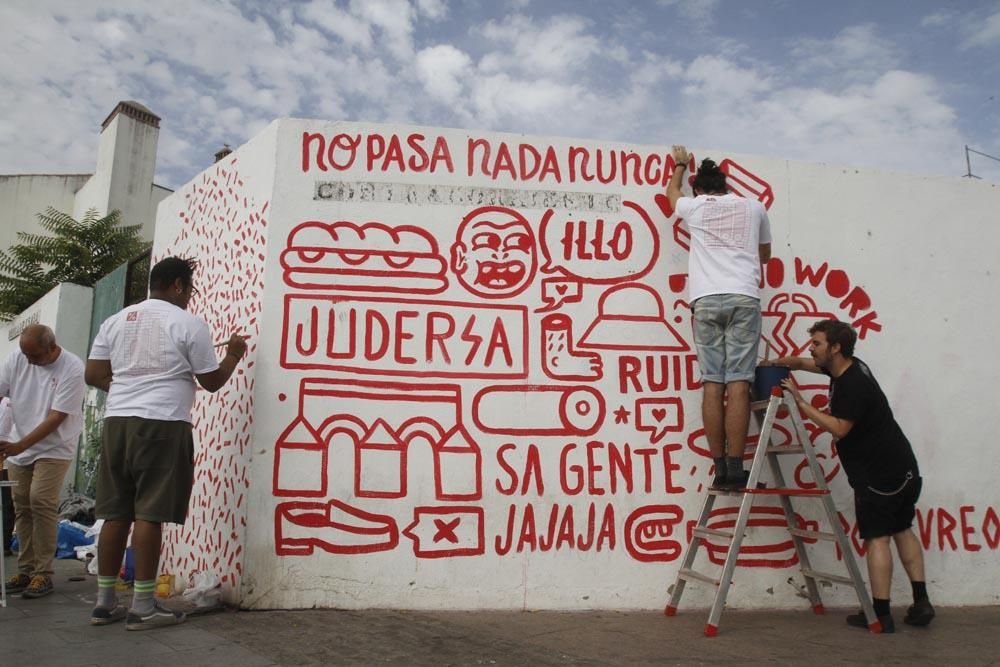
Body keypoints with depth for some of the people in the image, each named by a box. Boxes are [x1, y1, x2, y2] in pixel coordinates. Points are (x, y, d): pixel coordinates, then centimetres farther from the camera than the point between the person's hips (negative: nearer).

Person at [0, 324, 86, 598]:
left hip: (54, 448, -5)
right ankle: (26, 570, 17)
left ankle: (43, 573, -6)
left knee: (41, 501, -14)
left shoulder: (72, 368, -19)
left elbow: (57, 417, -20)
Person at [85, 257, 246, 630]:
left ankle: (105, 602, 16)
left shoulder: (116, 320, 13)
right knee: (149, 514, -4)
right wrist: (234, 354, 19)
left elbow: (94, 375, 12)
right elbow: (212, 382, 2)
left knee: (115, 513, 10)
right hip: (162, 425, -6)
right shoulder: (188, 323, -3)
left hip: (117, 421, 6)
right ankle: (142, 607, 0)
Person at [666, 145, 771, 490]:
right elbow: (765, 255, 32)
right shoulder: (753, 207, 18)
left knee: (712, 383, -1)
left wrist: (681, 165, 58)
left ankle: (720, 469, -2)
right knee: (738, 383, -6)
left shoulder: (694, 206, 16)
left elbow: (671, 192, 41)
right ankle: (735, 469, -9)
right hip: (744, 298, 0)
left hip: (706, 300, 0)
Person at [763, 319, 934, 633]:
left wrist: (800, 401, -21)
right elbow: (803, 363, 20)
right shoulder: (847, 367, 8)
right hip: (902, 467, 10)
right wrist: (773, 363, 4)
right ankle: (921, 603, 19)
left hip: (880, 474, -10)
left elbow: (839, 428, -22)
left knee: (877, 537, -5)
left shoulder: (853, 384, -22)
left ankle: (880, 615, 0)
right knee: (901, 529, 16)